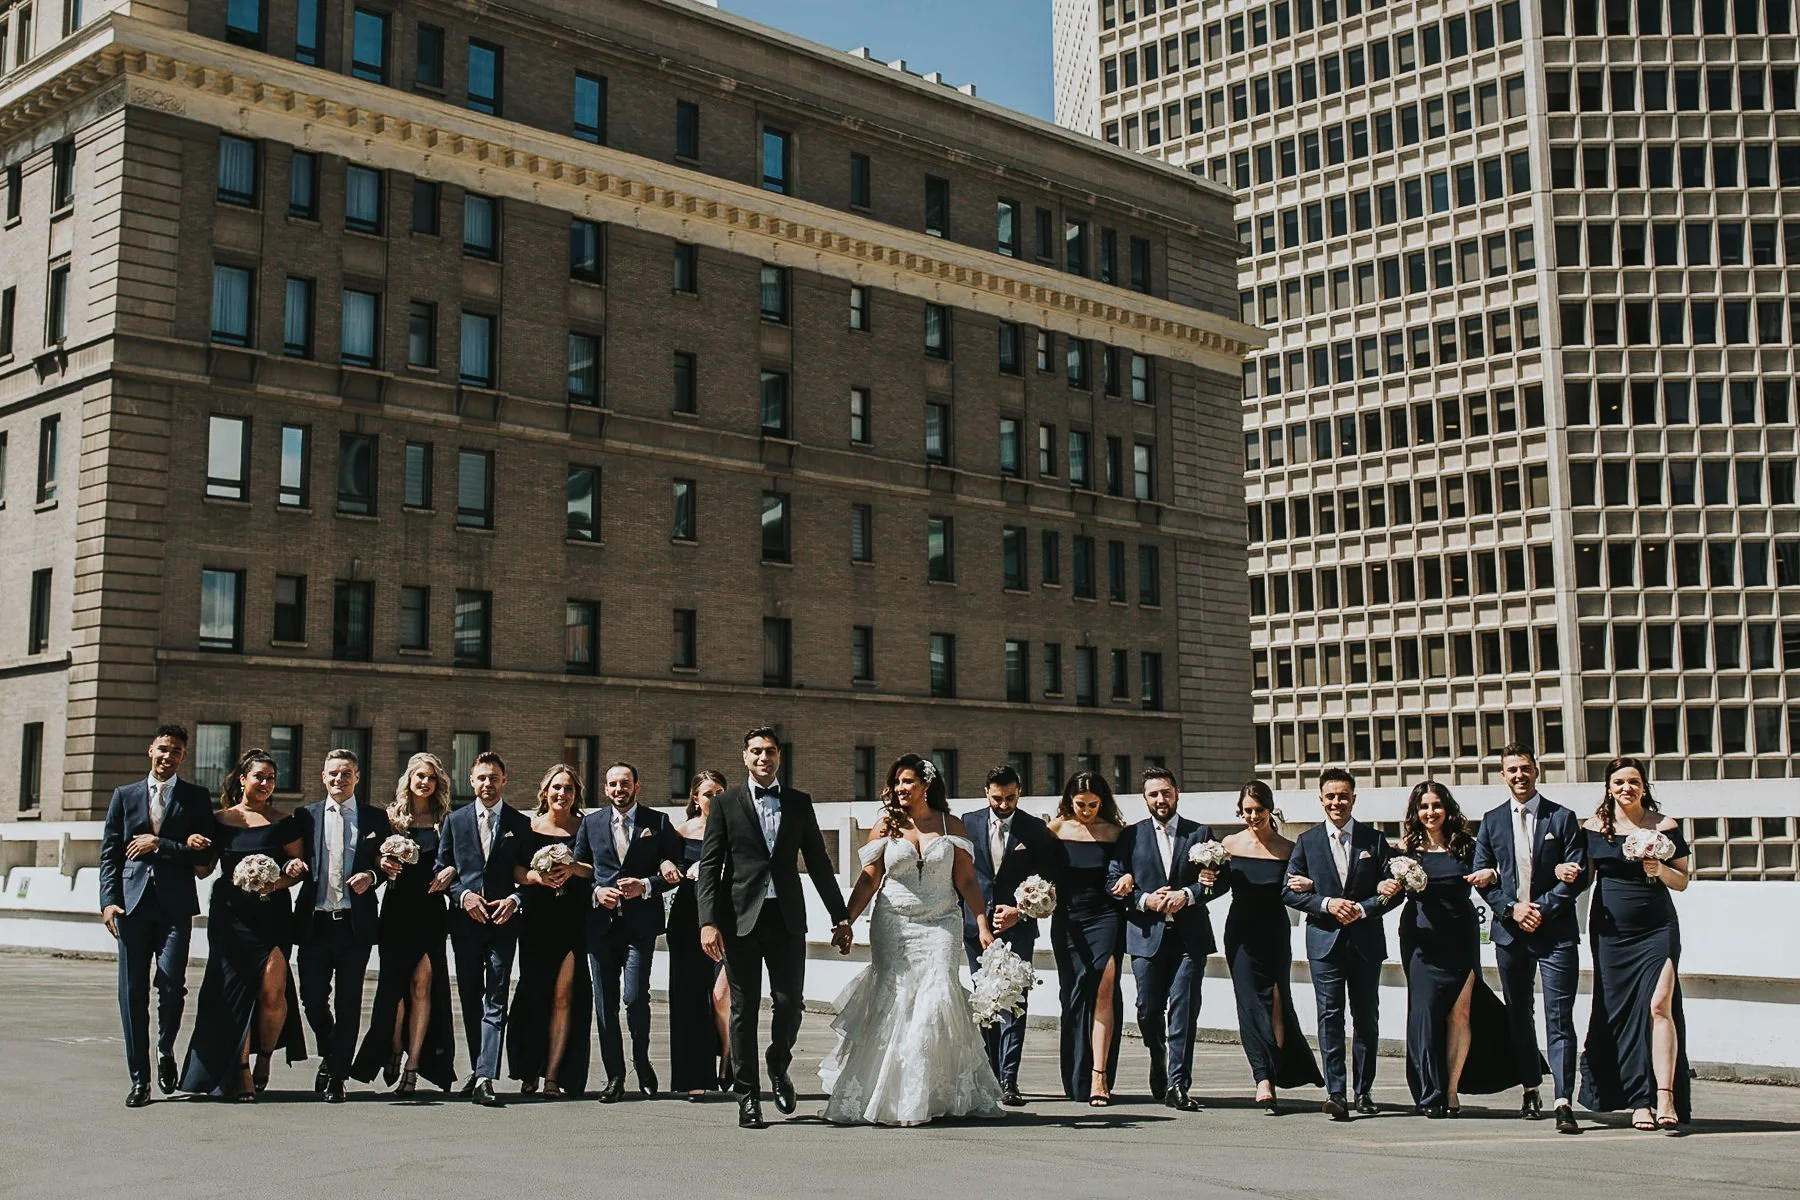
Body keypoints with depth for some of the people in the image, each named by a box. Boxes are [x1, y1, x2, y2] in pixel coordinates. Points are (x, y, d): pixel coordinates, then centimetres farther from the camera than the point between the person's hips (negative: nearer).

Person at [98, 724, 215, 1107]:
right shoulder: (125, 796, 14)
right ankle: (139, 1078, 7)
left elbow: (204, 855, 2)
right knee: (132, 990, 0)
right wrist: (108, 900, -2)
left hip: (175, 904, -1)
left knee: (171, 984, -11)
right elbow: (109, 853, 9)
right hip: (132, 902, 1)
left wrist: (159, 845, -8)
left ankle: (165, 1051, 17)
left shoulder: (196, 798, 9)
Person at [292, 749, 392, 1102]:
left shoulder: (375, 818, 7)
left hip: (355, 923, -1)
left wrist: (372, 876, -9)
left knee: (348, 1002, 1)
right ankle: (328, 1054, 32)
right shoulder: (306, 816, 10)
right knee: (312, 997, 5)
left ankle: (337, 1077, 11)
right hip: (314, 922, 1)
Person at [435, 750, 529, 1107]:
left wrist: (514, 899, -11)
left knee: (495, 999, -9)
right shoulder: (455, 820, 10)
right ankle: (479, 1069, 22)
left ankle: (485, 1078, -15)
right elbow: (442, 868, 8)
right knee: (470, 998, 10)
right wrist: (463, 895, -7)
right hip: (465, 918, 2)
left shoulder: (520, 824, 6)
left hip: (503, 919, -2)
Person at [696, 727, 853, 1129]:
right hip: (740, 918, -1)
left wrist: (840, 917, 10)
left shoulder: (799, 803, 12)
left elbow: (818, 863, 13)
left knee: (789, 1002, -3)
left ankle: (778, 1067, 26)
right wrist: (708, 922, -11)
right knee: (744, 1009, 2)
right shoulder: (726, 804, 5)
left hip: (787, 918, 1)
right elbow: (709, 866, 0)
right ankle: (748, 1096, 12)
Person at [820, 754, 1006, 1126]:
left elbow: (966, 881, 6)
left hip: (940, 926, 0)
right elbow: (869, 879, 4)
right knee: (894, 1002, -5)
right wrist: (845, 921, -4)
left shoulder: (951, 826, 7)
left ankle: (952, 1092, -1)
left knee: (937, 996, -13)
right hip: (893, 926, 1)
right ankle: (888, 1095, 3)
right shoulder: (886, 827, 7)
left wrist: (982, 925, -2)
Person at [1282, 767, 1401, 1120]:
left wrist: (1362, 910, -11)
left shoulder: (1374, 839, 7)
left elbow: (1392, 889, 4)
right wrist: (1327, 903, -12)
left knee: (1367, 1017, 7)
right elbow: (1289, 891, 2)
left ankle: (1364, 1091, 17)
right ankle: (1335, 1093, -11)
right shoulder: (1306, 842, 6)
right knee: (1330, 1015, -8)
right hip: (1325, 941, -1)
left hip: (1366, 941, 1)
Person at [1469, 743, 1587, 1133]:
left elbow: (1576, 874, -3)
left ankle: (1563, 1101, -14)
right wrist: (1511, 908, -8)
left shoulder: (1562, 818, 2)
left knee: (1559, 1018, -10)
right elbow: (1482, 876, 7)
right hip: (1509, 930, 4)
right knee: (1519, 1016, 12)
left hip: (1555, 931, -4)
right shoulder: (1492, 821, 11)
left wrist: (1542, 910, -12)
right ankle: (1531, 1090, 25)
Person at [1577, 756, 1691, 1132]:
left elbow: (1683, 882, 7)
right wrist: (1564, 871, -11)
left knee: (1659, 1005, -16)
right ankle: (1640, 1101, 10)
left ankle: (1665, 1097, -17)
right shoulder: (1594, 827, 6)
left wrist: (1660, 870, -13)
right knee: (1621, 1014, 2)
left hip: (1657, 929, -2)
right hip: (1611, 930, 2)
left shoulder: (1665, 826, 4)